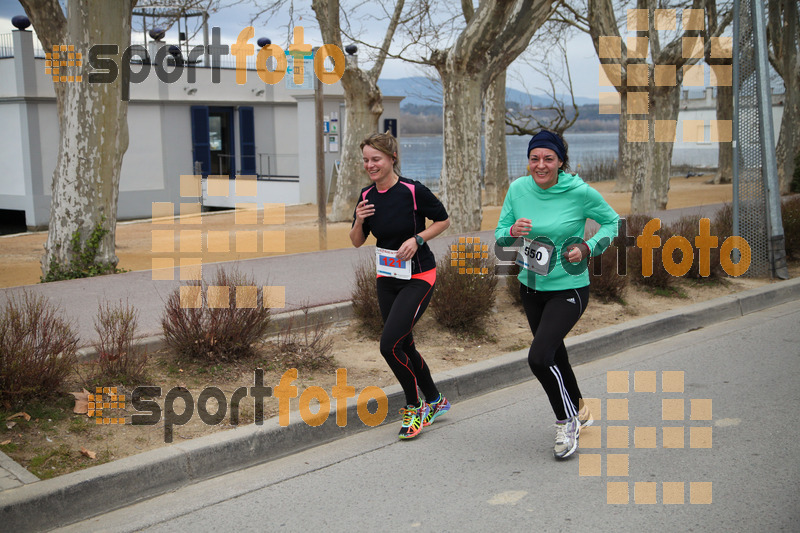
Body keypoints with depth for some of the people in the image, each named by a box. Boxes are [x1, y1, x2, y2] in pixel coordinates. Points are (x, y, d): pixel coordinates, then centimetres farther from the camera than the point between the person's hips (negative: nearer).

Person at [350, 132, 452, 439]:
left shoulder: (413, 191, -16)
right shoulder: (366, 196, 1)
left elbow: (443, 220, -4)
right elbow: (357, 242, 8)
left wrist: (417, 239, -17)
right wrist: (358, 221, -12)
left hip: (418, 277, -7)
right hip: (387, 278, 7)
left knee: (390, 345, -15)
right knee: (404, 347, 13)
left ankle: (414, 407, 6)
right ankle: (435, 402, 34)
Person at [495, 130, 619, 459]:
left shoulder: (580, 192, -15)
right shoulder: (518, 189, -4)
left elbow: (612, 221, 1)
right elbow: (499, 236, 3)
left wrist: (588, 248, -15)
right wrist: (513, 231, -19)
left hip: (569, 289, -5)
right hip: (531, 287, 5)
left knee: (539, 357, -19)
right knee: (554, 354, 20)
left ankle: (567, 422, 4)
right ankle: (579, 411, 46)